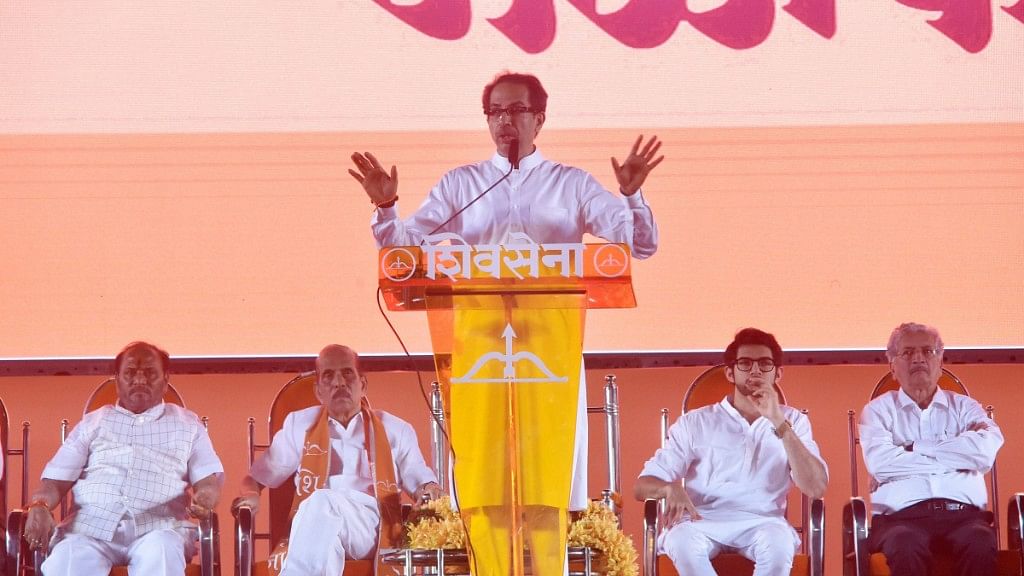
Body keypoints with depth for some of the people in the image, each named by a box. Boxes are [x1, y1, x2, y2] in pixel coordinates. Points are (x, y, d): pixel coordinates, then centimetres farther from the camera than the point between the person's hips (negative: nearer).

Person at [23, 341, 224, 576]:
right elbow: (56, 479, 17)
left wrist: (204, 499, -14)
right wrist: (39, 506, -8)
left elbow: (209, 478, 13)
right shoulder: (93, 422, 23)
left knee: (160, 554, -39)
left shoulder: (186, 424, 23)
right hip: (92, 526, 1)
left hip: (157, 528, 0)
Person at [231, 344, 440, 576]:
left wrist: (429, 491, -6)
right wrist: (250, 495, 0)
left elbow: (420, 479, 22)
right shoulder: (300, 424, 26)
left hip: (370, 525, -1)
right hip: (312, 526, 1)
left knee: (322, 502, -39)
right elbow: (258, 477, 26)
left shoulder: (395, 430, 24)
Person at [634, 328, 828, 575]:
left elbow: (816, 488, -2)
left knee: (779, 543, -36)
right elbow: (643, 485, 8)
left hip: (762, 523, 0)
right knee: (683, 542, -36)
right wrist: (671, 488, -18)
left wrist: (779, 423, -9)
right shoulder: (695, 422, 12)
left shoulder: (793, 421, 14)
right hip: (702, 522, 0)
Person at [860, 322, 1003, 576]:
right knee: (905, 549, -39)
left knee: (981, 545, -36)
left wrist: (914, 449, 0)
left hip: (963, 513, 1)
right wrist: (958, 453, 2)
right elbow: (880, 463, -5)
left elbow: (985, 450, -3)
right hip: (902, 515, -1)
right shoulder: (878, 410, 17)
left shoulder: (965, 407, 21)